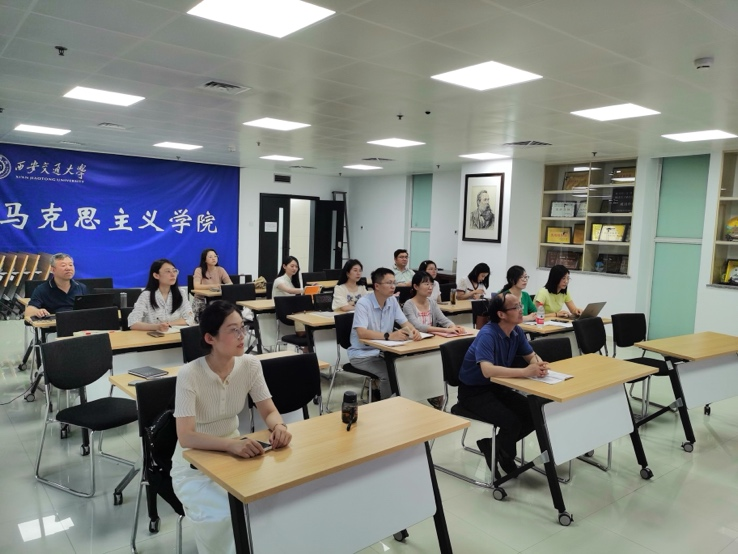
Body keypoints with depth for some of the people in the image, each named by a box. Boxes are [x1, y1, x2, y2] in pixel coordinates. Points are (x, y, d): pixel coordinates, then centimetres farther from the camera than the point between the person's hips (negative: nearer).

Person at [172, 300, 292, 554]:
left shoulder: (250, 365, -11)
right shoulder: (189, 374, -24)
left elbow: (269, 411, -6)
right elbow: (186, 437, -29)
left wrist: (278, 426, -29)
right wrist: (231, 443, -44)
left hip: (233, 452, 4)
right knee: (223, 517, -26)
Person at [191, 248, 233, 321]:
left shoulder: (220, 270, 2)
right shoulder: (199, 270, -6)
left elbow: (231, 284, -8)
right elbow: (196, 286, -21)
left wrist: (222, 286, -30)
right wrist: (212, 286, -34)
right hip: (201, 299, -1)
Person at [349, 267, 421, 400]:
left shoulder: (392, 300, 1)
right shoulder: (363, 304, -20)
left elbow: (405, 323, 2)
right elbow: (362, 333, -32)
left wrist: (413, 331, -22)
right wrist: (389, 336, -43)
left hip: (384, 351, 7)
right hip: (362, 354, -7)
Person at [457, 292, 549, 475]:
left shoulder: (516, 331, -3)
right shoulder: (487, 335, -28)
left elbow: (532, 356, 6)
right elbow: (487, 370, -40)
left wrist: (540, 365, -19)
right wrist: (525, 372, -42)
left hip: (497, 386, 8)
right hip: (473, 391, -8)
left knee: (534, 415, -3)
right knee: (512, 421, -23)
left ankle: (493, 445, 15)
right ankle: (504, 458, 8)